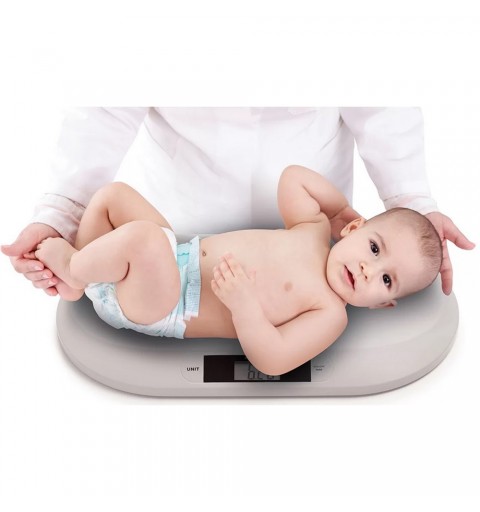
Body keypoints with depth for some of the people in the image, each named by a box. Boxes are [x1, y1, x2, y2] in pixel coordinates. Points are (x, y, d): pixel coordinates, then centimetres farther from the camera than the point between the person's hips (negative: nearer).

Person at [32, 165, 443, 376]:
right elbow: (292, 177, 14)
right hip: (171, 258, 7)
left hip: (162, 310, -7)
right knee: (114, 194, 9)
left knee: (141, 235, -35)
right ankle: (81, 270, 19)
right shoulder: (315, 226, 2)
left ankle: (72, 268, -5)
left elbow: (272, 360, -24)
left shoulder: (330, 315, -15)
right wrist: (345, 207, 11)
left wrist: (243, 302, -36)